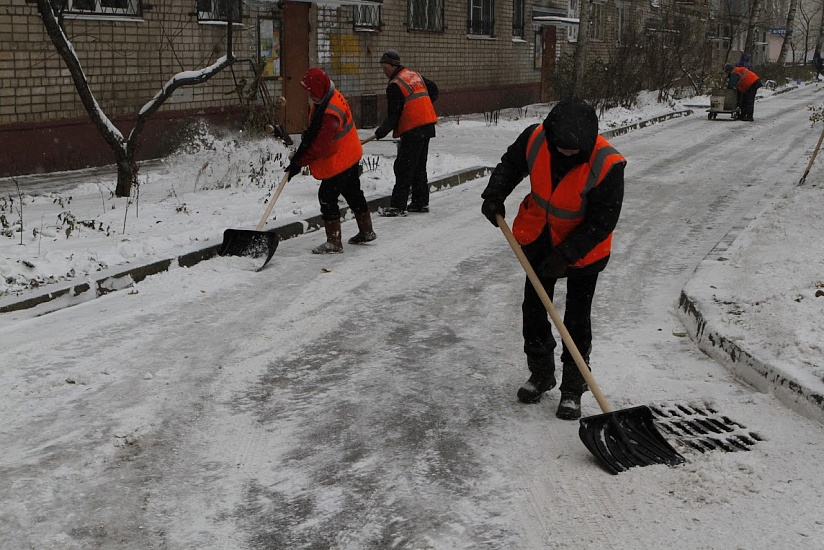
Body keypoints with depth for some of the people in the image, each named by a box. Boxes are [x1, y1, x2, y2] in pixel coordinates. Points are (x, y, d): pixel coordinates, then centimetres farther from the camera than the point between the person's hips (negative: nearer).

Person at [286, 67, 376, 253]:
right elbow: (316, 128, 11)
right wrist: (307, 135, -9)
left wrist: (299, 163, -23)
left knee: (327, 196, -9)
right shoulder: (326, 98, 0)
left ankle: (334, 243, -5)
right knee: (353, 193, 20)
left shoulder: (331, 113, -31)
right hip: (351, 156, 10)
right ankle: (366, 232, 34)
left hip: (339, 161, -10)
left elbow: (320, 145, -29)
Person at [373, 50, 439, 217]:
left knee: (404, 168, -6)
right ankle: (421, 202, 20)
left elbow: (393, 116, -14)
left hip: (412, 130, -9)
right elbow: (433, 89, 27)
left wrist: (381, 131, -5)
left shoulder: (395, 86, -12)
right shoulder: (416, 76, 14)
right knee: (419, 167, 16)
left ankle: (397, 206, -7)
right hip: (427, 126, 9)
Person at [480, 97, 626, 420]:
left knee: (576, 319, 3)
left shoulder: (607, 165, -32)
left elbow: (602, 222, -25)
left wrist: (565, 255, -27)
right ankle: (540, 374, 33)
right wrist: (495, 194, -11)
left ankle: (573, 388, 19)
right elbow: (511, 163, 3)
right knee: (533, 308, 13)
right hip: (538, 238, 5)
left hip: (583, 248, -4)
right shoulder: (535, 139, -20)